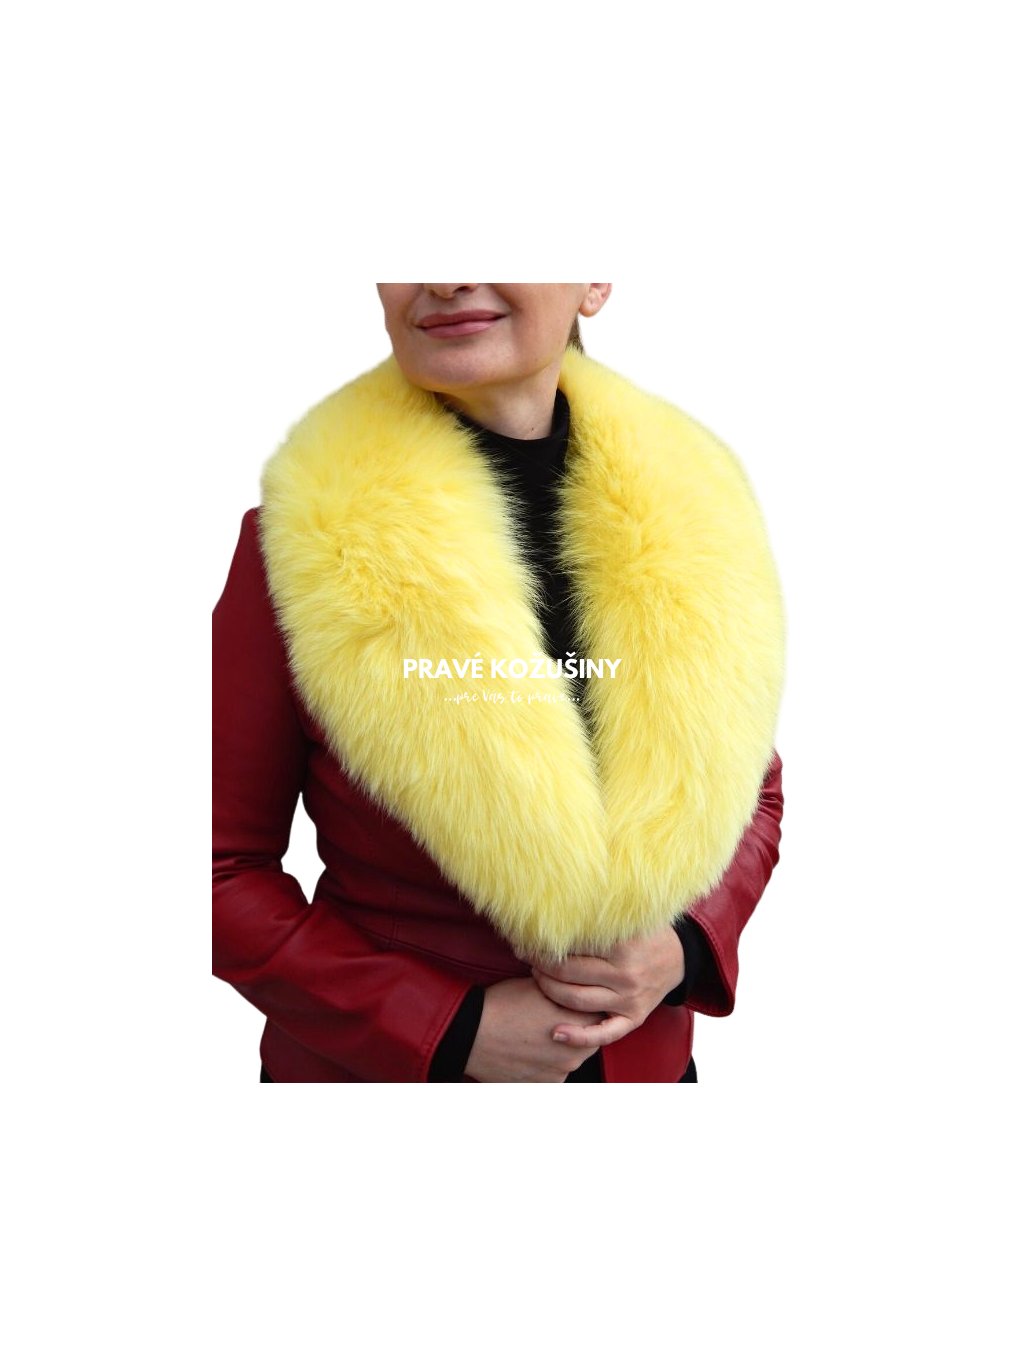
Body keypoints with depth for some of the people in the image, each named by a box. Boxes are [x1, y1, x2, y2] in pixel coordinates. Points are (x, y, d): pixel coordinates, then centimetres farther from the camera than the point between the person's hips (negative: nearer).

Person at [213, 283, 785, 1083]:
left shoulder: (688, 505, -8)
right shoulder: (316, 532, -16)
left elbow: (752, 794, 4)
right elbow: (229, 866, -11)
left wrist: (688, 945, -13)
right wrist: (451, 1031, -16)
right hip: (376, 1067, -2)